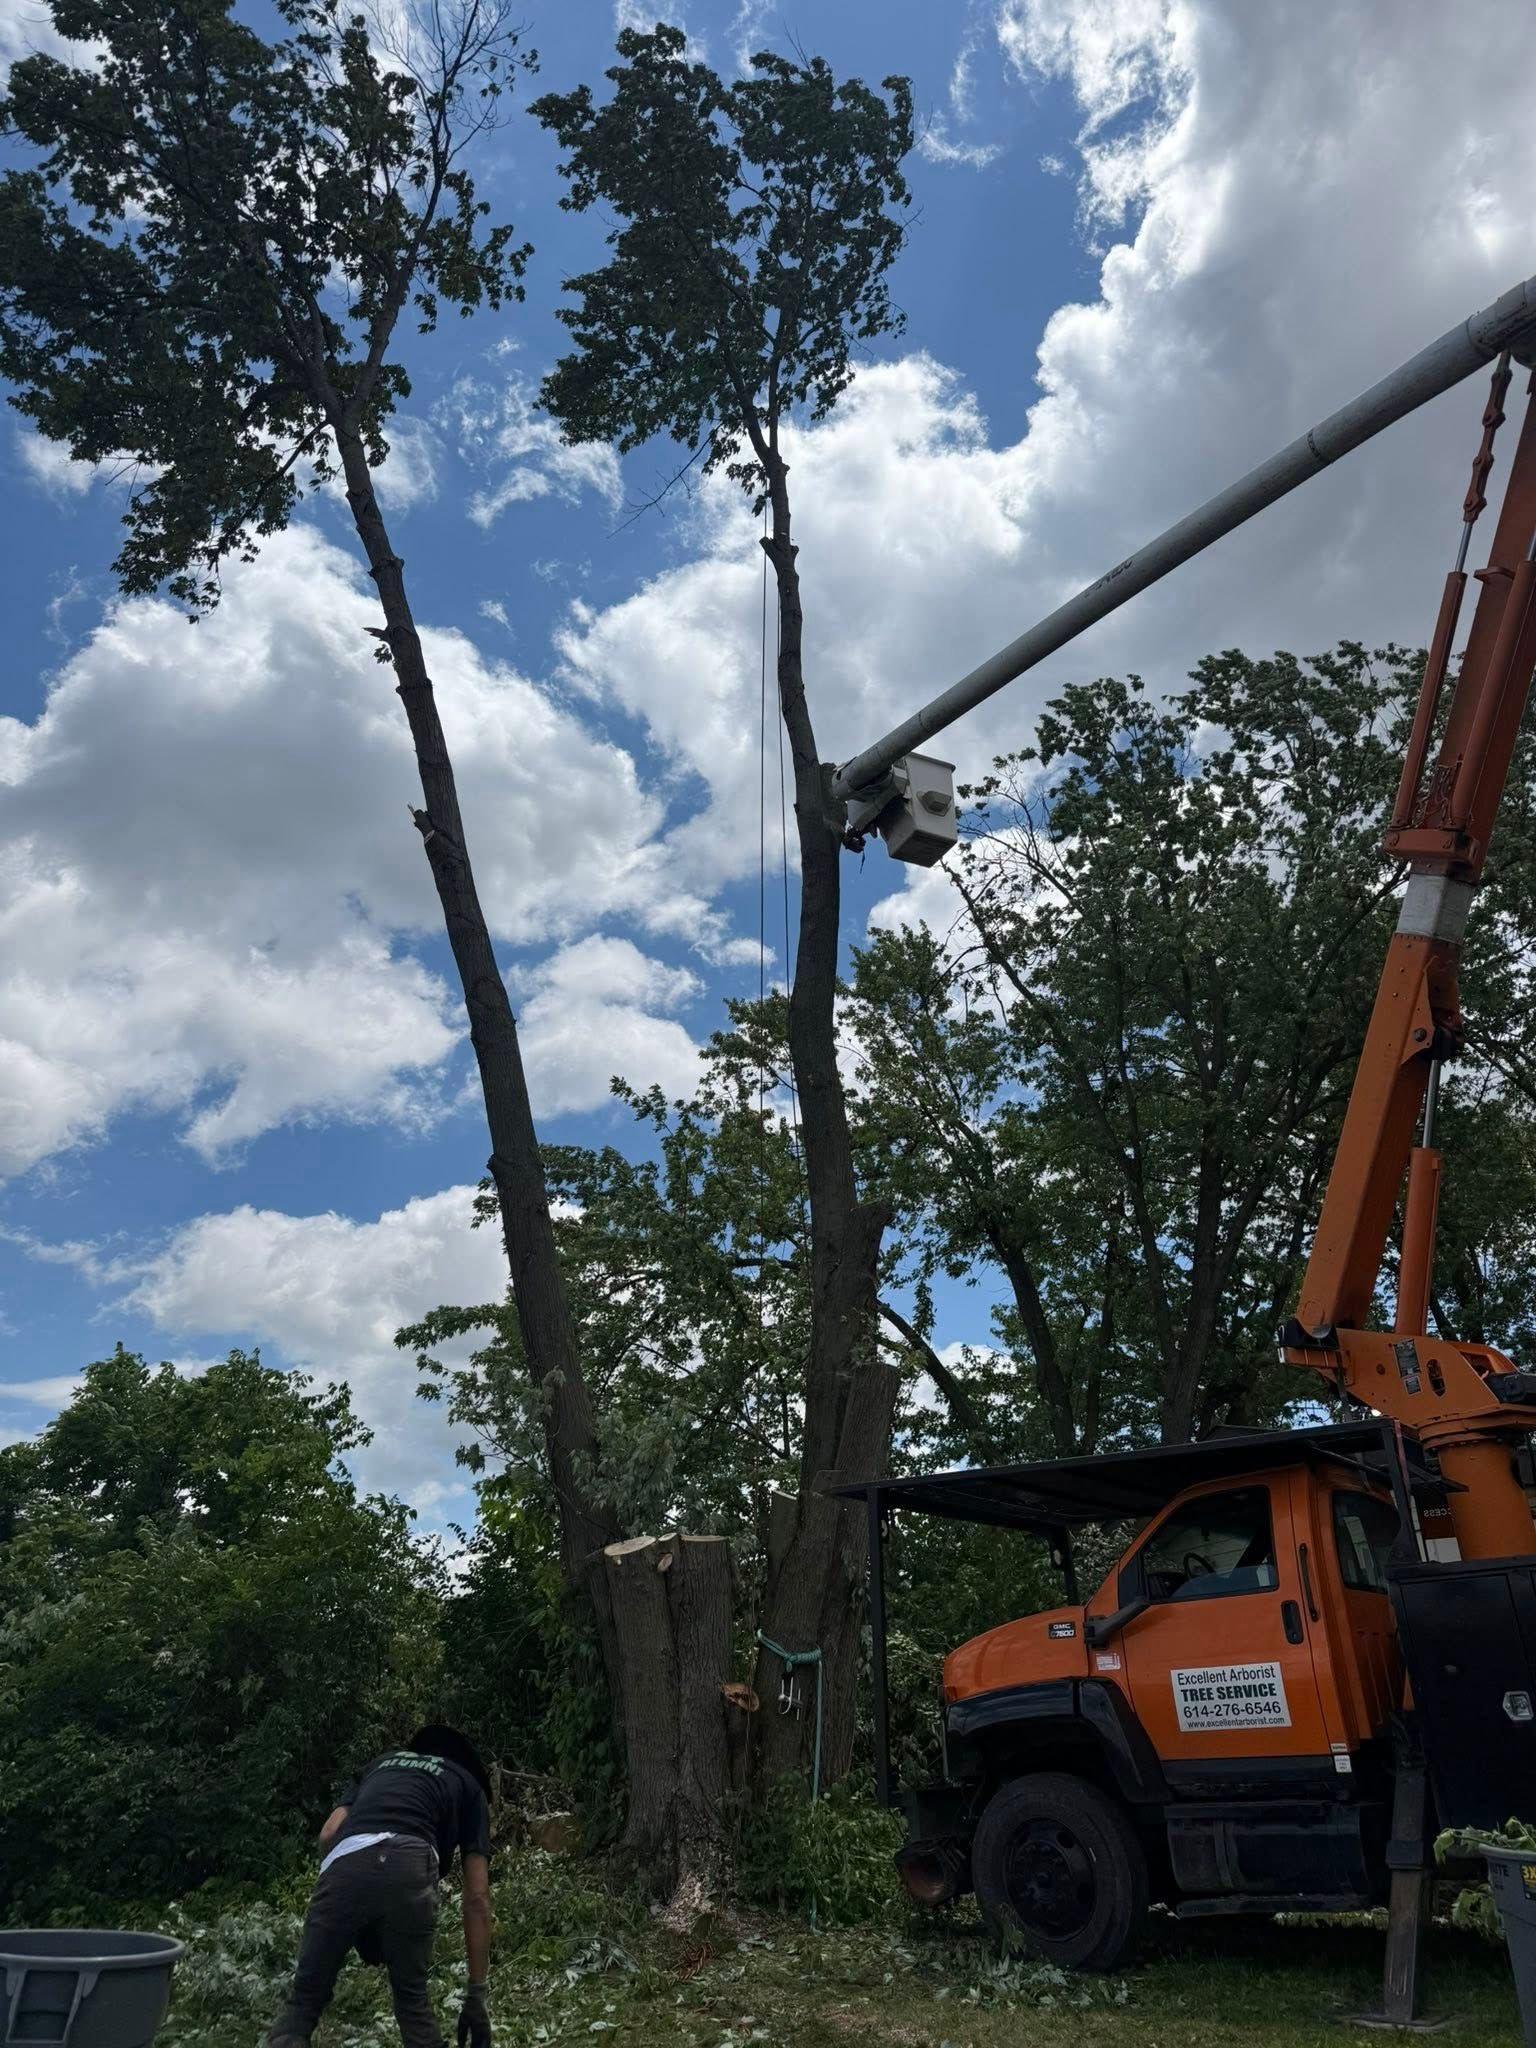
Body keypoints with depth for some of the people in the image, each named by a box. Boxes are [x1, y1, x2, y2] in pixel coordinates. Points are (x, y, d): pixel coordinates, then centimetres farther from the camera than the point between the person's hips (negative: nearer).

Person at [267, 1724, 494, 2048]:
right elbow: (477, 1898, 24)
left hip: (344, 1864, 1)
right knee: (412, 1999, 22)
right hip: (409, 1867, -1)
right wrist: (477, 1993, 27)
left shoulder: (380, 1763, 41)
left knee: (304, 2000, 17)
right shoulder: (470, 1786, 32)